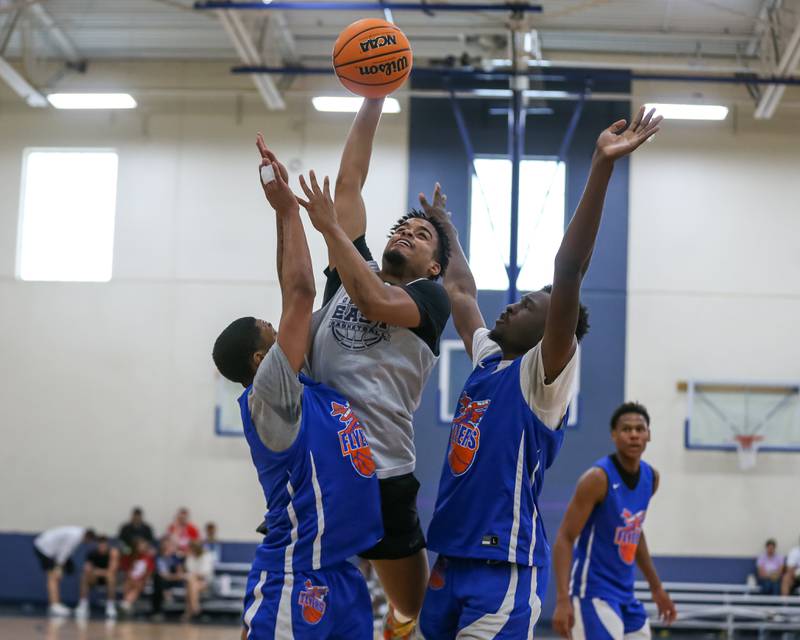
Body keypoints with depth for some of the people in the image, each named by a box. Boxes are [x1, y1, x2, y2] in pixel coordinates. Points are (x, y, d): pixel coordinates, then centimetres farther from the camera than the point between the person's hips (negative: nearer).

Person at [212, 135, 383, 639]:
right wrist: (288, 210, -6)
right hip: (295, 581, -9)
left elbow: (296, 298, 14)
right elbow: (300, 294, -13)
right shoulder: (266, 395, -10)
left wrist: (288, 208, 12)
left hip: (342, 574, 9)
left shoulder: (306, 387, 13)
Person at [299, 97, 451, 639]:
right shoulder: (352, 270, 17)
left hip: (382, 470, -3)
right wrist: (373, 101, 10)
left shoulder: (431, 297, 4)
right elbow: (350, 181, 13)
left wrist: (330, 227, -16)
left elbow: (375, 302, -17)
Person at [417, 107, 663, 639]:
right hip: (452, 556, 8)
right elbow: (461, 291, 31)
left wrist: (602, 166, -27)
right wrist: (444, 227, 41)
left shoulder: (542, 375, -6)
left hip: (505, 565, -8)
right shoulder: (488, 361, 14)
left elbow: (568, 272, -18)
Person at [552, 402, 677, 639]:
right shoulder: (598, 478, -17)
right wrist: (563, 600, -28)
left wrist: (656, 587, 23)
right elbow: (564, 539, -18)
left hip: (625, 595, 8)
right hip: (593, 592, -8)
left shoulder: (651, 478, 6)